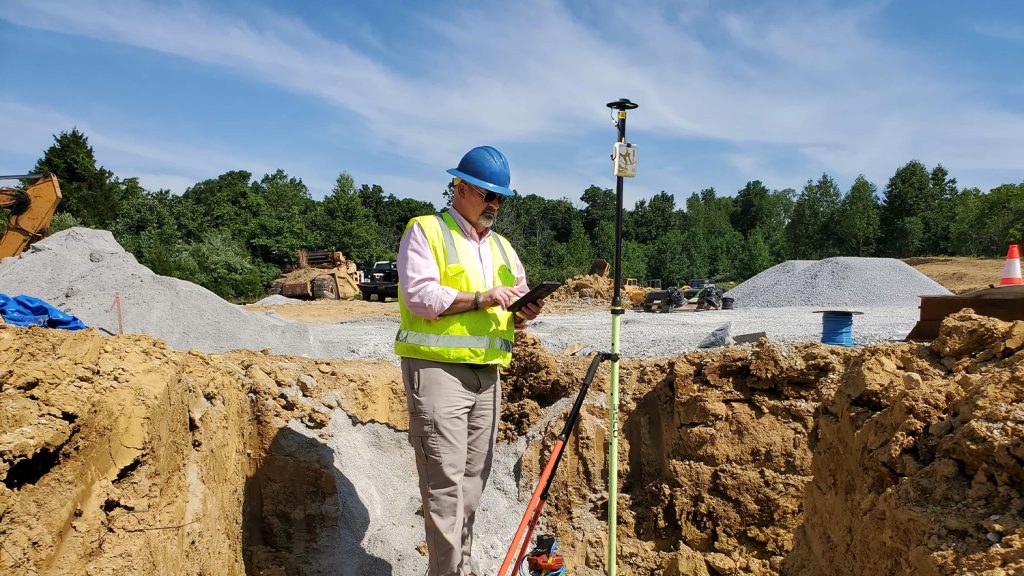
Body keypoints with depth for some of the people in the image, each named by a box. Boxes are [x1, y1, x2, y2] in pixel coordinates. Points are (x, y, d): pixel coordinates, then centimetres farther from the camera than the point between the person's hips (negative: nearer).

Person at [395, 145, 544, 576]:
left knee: (472, 477, 10)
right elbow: (419, 296, -13)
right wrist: (482, 299, -17)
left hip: (487, 373, 7)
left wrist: (524, 313, -5)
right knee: (445, 478, -8)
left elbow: (512, 312, 18)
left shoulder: (501, 246, 20)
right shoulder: (425, 231, 0)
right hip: (437, 368, -6)